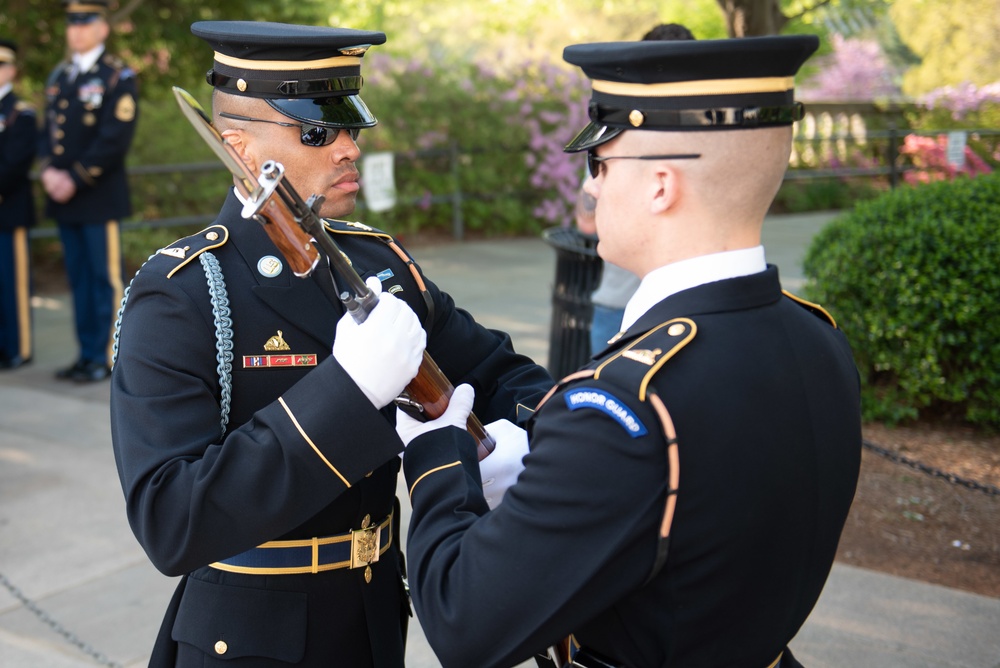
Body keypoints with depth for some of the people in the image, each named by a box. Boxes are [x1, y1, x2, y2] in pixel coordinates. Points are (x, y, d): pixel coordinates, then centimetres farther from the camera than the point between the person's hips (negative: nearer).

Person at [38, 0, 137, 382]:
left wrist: (75, 179, -16)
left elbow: (115, 139, -14)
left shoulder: (118, 77, -5)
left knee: (105, 277, -1)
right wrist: (48, 171, -4)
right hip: (64, 197, 7)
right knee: (78, 276, 10)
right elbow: (49, 130, 15)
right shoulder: (59, 76, 16)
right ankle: (87, 354, 18)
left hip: (100, 197, -7)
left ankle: (105, 357, 5)